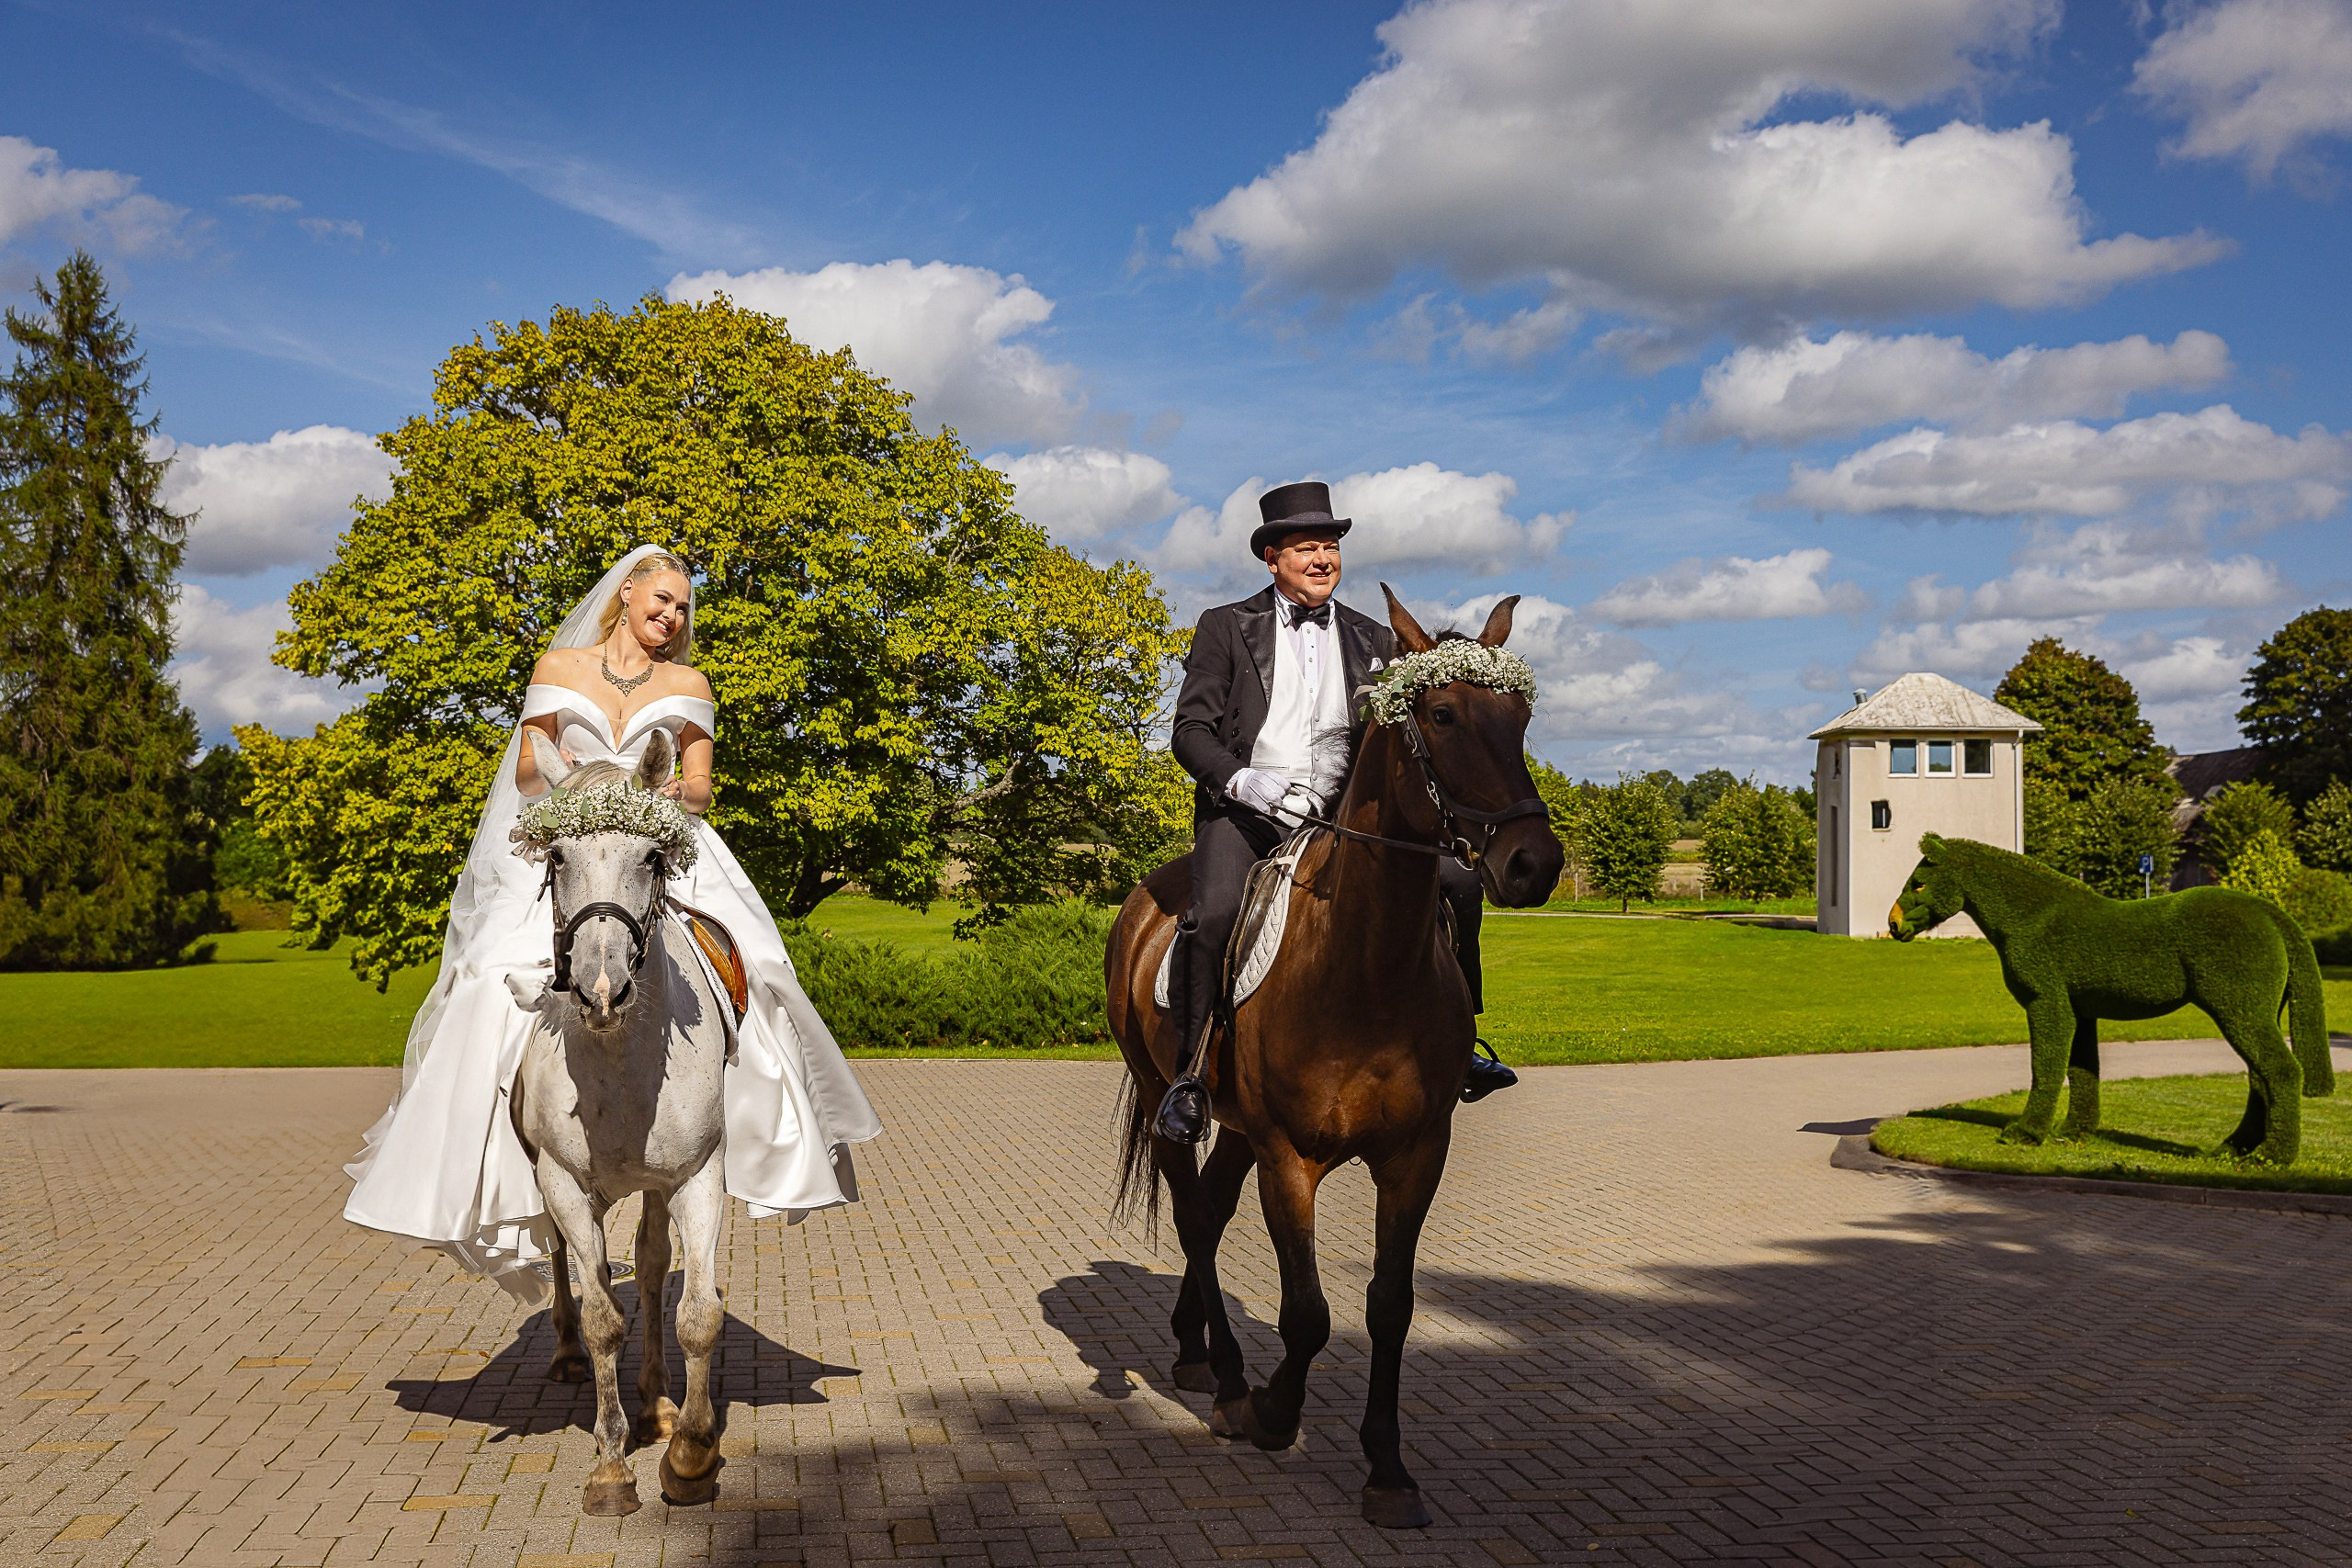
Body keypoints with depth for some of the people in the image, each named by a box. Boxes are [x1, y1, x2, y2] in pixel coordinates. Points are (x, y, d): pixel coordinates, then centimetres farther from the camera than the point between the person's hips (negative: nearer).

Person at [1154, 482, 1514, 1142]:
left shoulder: (1372, 640, 16)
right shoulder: (1227, 628, 6)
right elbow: (1191, 730, 0)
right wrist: (1243, 780, -19)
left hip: (1340, 814, 4)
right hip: (1243, 812, -4)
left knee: (1458, 884, -9)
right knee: (1214, 914, -32)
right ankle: (1185, 1075, -18)